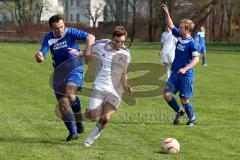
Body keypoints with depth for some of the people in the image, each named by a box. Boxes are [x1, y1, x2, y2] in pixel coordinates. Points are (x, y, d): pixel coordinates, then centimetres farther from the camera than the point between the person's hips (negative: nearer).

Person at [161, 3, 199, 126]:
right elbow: (170, 26, 16)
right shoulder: (179, 36, 5)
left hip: (186, 75, -7)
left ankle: (193, 119, 20)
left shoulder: (192, 43, -16)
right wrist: (166, 13, 7)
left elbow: (196, 59, -20)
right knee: (167, 94, 0)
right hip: (175, 73, 7)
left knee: (184, 99, 0)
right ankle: (179, 111, 22)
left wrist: (185, 69, -31)